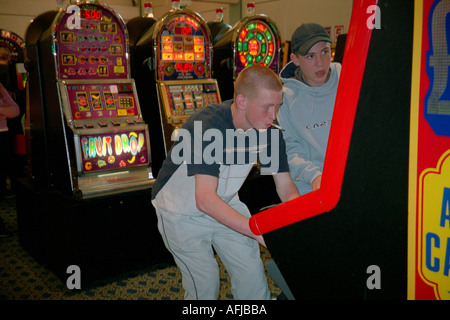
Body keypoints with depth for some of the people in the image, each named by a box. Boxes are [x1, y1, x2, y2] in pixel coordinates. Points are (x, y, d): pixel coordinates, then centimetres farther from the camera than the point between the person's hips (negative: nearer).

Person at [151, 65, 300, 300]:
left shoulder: (269, 131, -14)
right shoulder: (208, 126, -34)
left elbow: (285, 186, -10)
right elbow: (205, 199, -41)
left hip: (225, 204, 5)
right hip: (182, 211, -5)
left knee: (252, 274, 3)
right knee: (205, 283, -2)